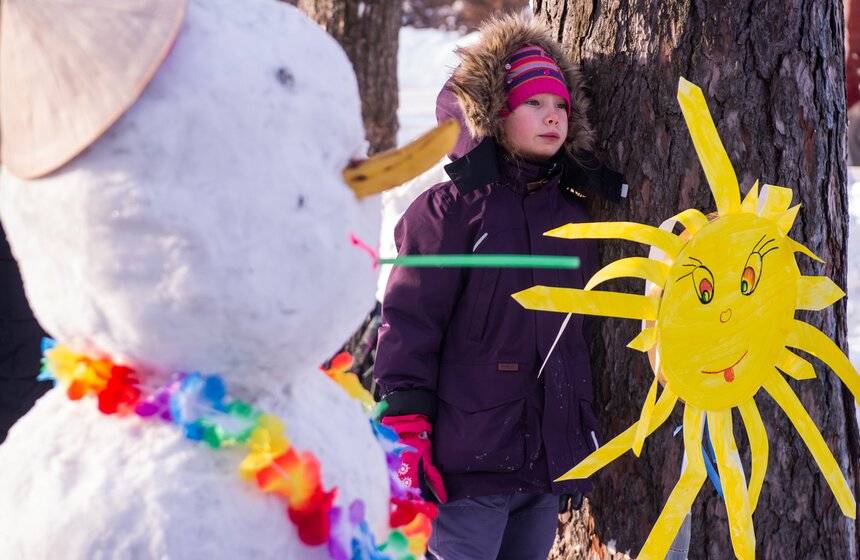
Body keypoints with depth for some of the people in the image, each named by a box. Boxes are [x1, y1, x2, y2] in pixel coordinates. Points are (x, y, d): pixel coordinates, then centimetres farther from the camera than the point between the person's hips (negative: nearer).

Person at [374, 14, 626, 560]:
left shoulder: (573, 214, 14)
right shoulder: (451, 209, -5)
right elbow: (408, 325, -9)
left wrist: (585, 441, 20)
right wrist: (406, 438, -13)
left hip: (549, 469, 6)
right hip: (468, 470, -6)